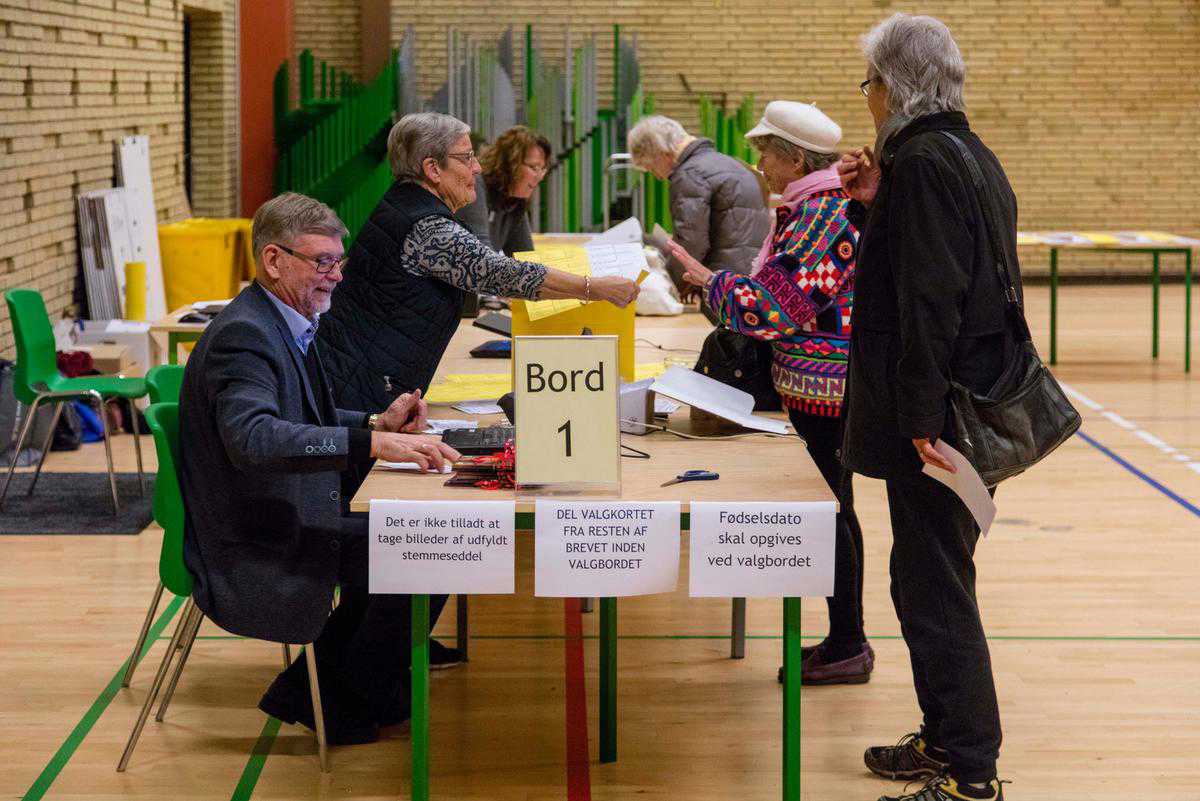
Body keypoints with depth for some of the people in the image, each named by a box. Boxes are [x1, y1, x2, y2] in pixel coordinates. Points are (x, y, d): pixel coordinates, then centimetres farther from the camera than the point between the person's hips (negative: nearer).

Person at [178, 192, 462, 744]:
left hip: (288, 518, 10)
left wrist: (378, 422, 4)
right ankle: (351, 700, 7)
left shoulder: (292, 325, 11)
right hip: (254, 549, -10)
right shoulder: (242, 335, -22)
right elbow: (253, 438, -38)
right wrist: (372, 442, -44)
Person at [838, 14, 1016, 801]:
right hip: (974, 403, 10)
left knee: (936, 591, -4)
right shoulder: (973, 157, 14)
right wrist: (874, 204, 7)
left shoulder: (922, 162, -17)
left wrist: (921, 417, -22)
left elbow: (929, 299, -22)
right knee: (926, 580, 20)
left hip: (933, 418, -10)